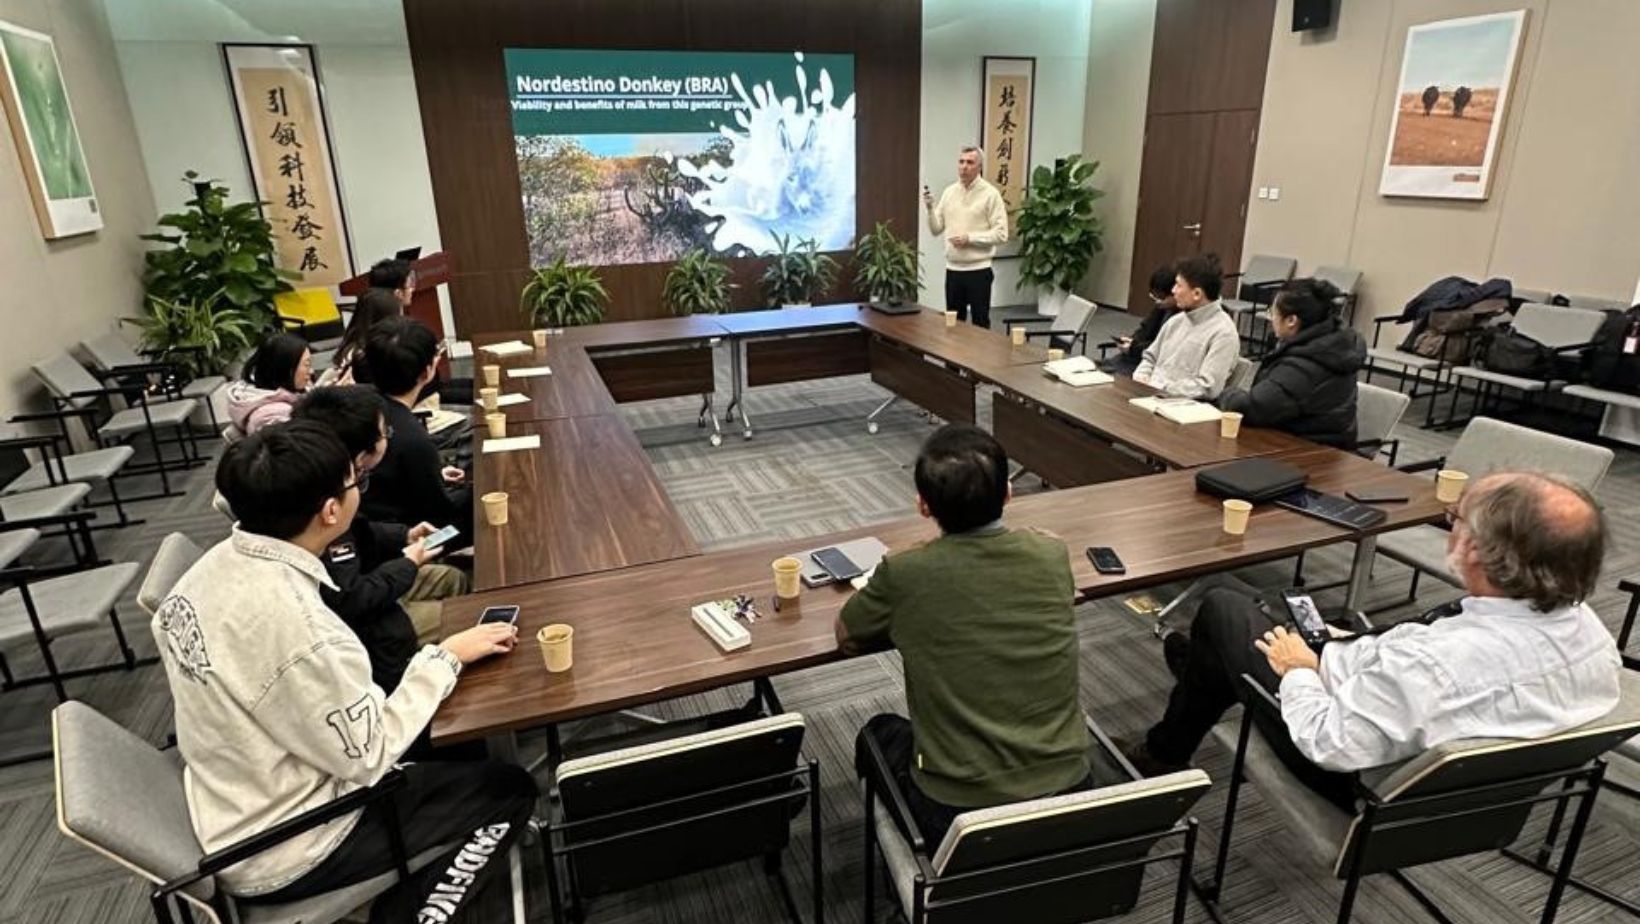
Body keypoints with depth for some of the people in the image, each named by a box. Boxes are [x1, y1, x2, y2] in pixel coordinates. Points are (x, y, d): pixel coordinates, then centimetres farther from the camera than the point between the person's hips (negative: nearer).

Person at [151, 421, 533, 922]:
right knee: (509, 792, 1)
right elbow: (368, 756, -23)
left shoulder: (217, 565, -8)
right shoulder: (296, 627, -35)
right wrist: (445, 657, -16)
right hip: (282, 854, -8)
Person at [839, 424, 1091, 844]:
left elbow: (846, 637, 3)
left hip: (960, 812, -3)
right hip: (1069, 792, 4)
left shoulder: (904, 574, -18)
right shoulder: (1051, 554, -7)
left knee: (881, 734, 27)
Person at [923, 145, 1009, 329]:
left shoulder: (990, 194, -7)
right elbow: (936, 230, 7)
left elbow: (1001, 234, -12)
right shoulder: (949, 192, 8)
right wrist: (930, 209, -9)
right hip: (953, 269, 5)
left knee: (980, 324, 4)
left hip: (978, 270, -5)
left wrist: (970, 238, -19)